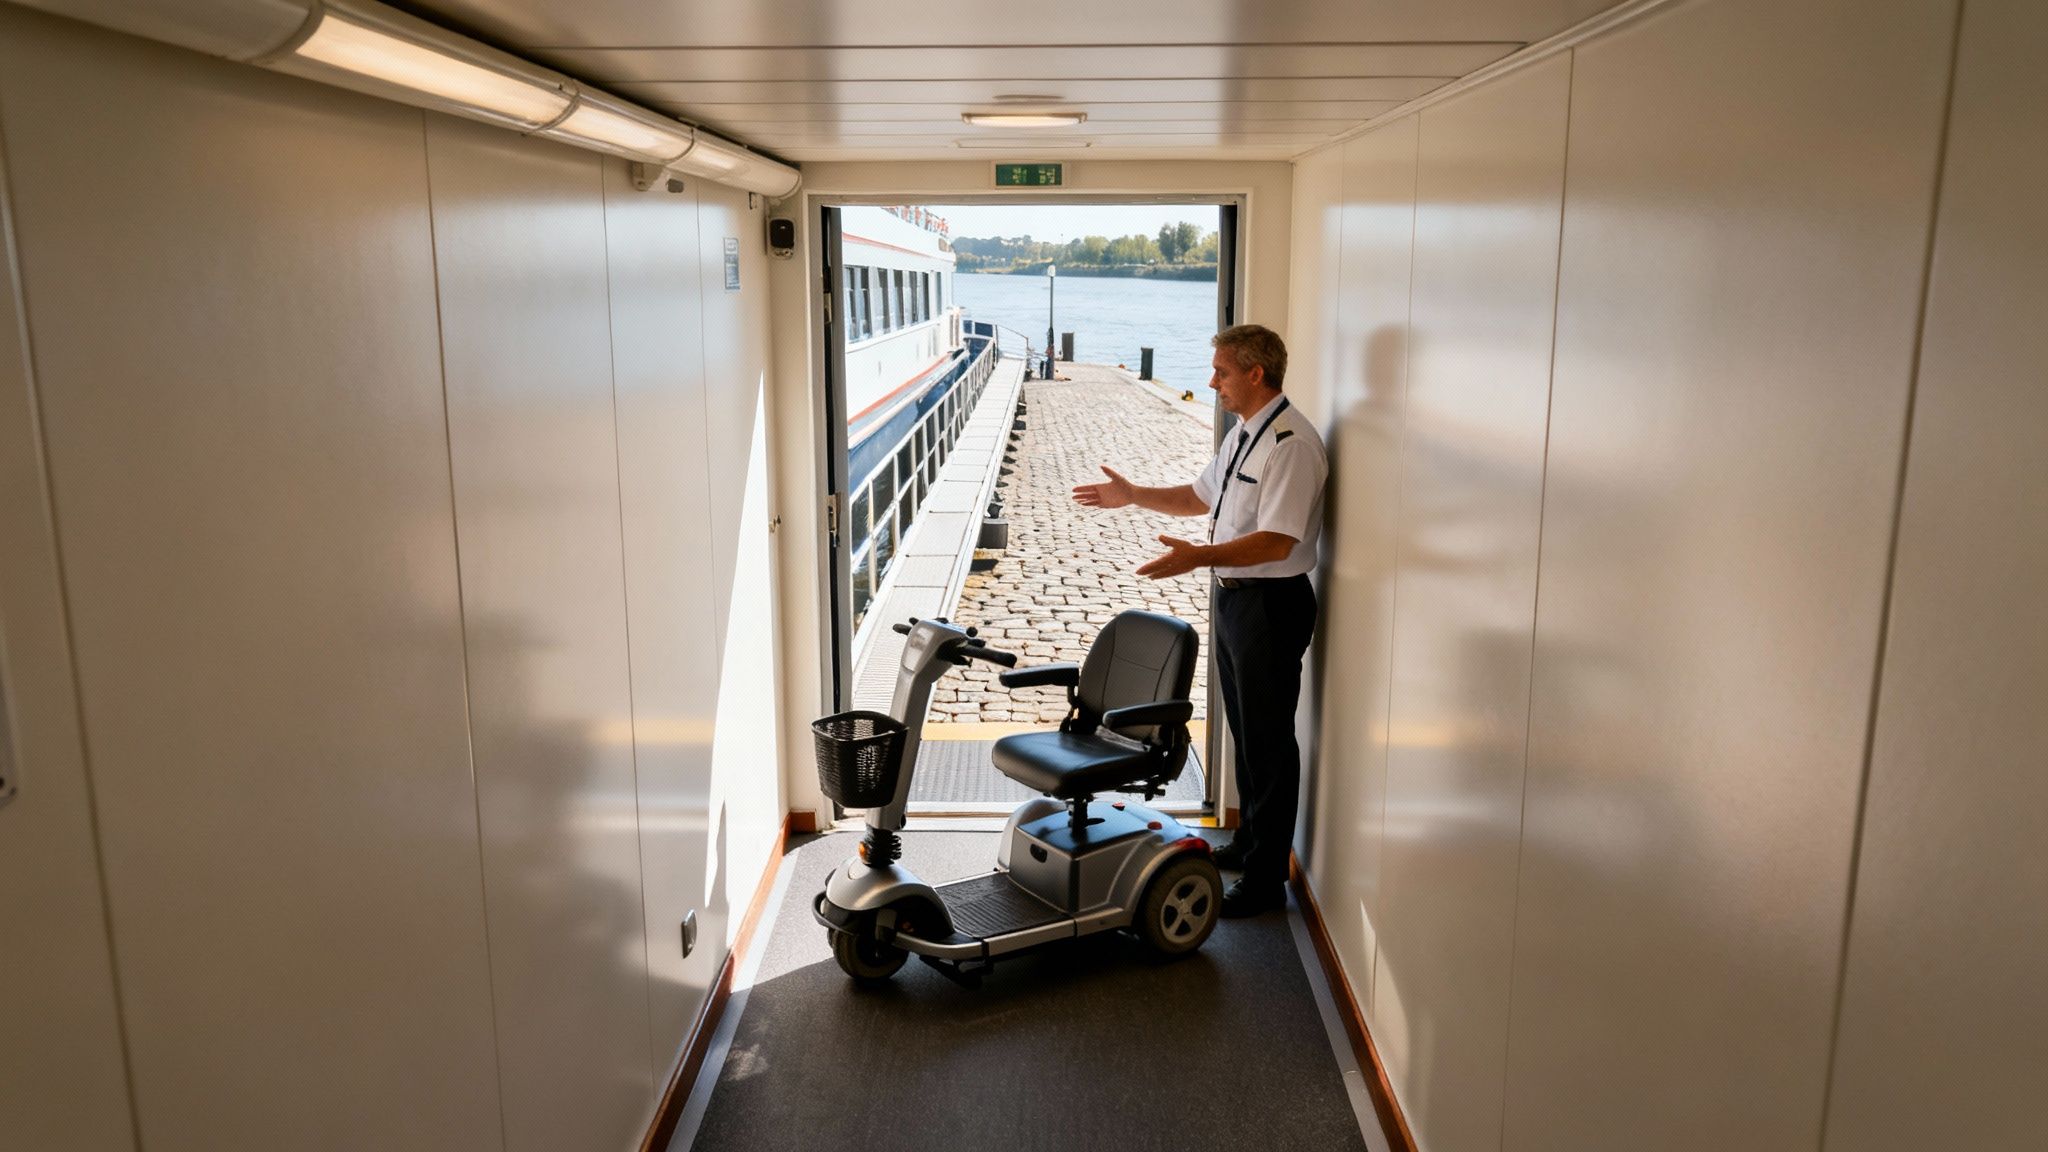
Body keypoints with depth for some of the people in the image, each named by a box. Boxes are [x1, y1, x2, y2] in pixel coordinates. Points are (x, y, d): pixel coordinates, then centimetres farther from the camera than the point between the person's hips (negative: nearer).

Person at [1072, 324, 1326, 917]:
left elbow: (1277, 541, -28)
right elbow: (1201, 495, 24)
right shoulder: (1243, 433, 11)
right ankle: (1249, 841, 38)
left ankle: (1266, 879, 9)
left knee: (1268, 741, -1)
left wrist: (1199, 556, -34)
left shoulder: (1290, 442, -21)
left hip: (1271, 602, -10)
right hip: (1235, 596, 10)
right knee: (1244, 730, 21)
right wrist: (1132, 495, 20)